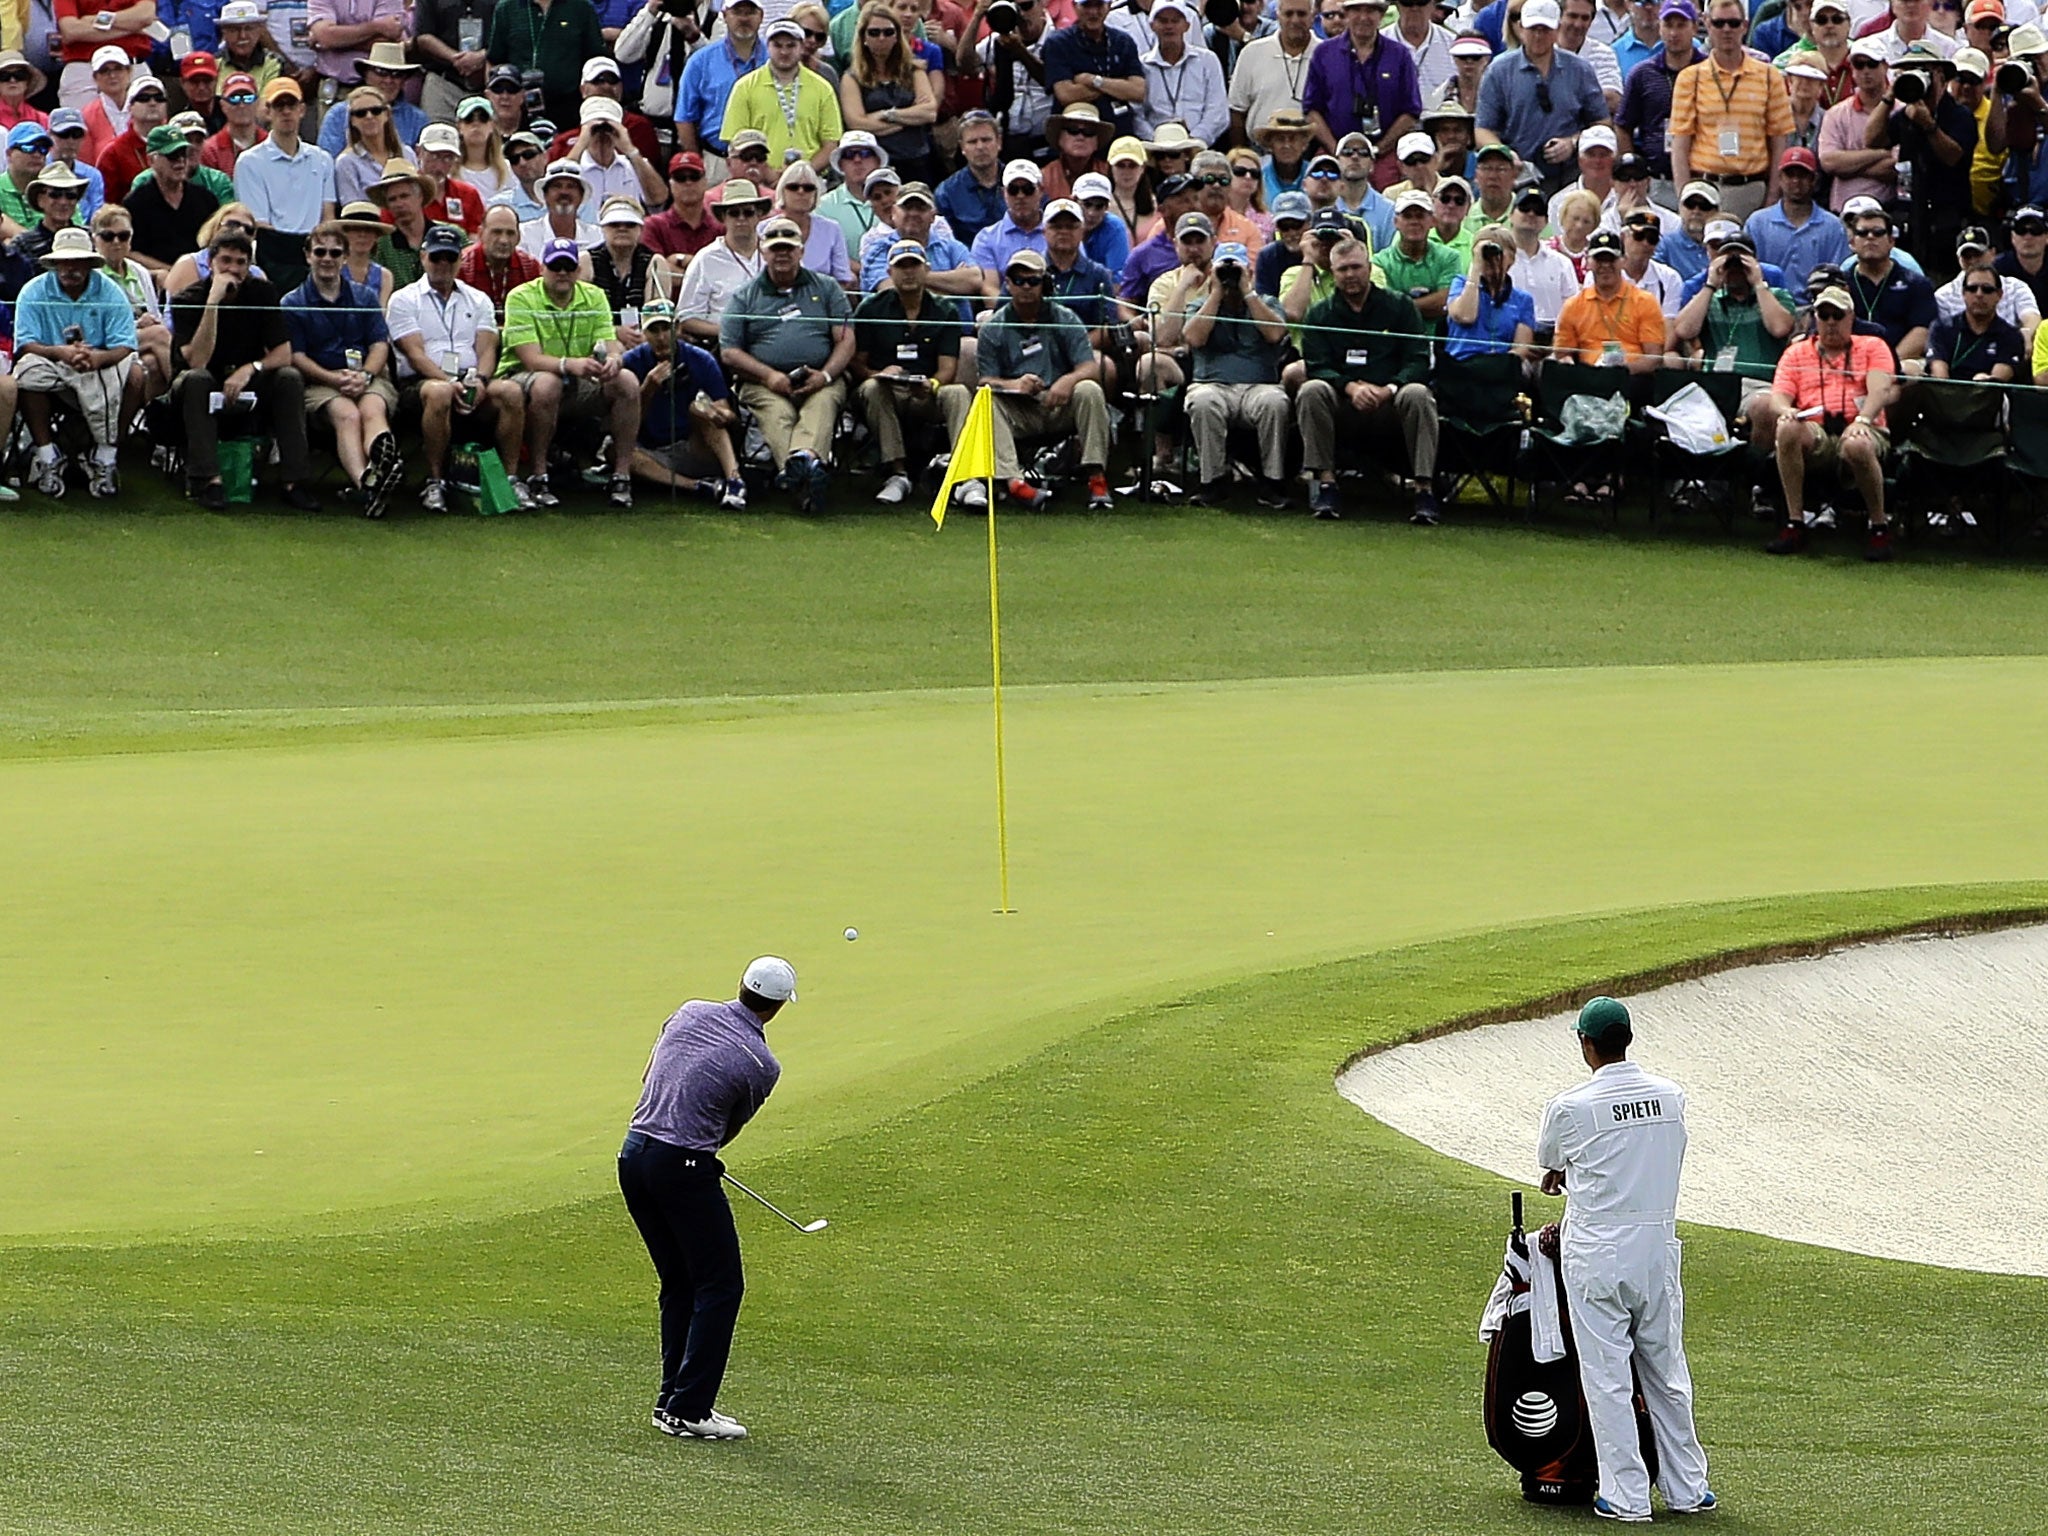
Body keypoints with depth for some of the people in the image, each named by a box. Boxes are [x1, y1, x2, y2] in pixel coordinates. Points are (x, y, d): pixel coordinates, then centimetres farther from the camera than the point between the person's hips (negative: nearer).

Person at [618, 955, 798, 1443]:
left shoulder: (689, 1014, 6)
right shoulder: (761, 1065, -9)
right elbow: (730, 1126, 5)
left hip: (633, 1156, 7)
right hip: (683, 1168, -7)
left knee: (679, 1284, 17)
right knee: (719, 1286, 2)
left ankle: (672, 1399, 19)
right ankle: (689, 1409, -3)